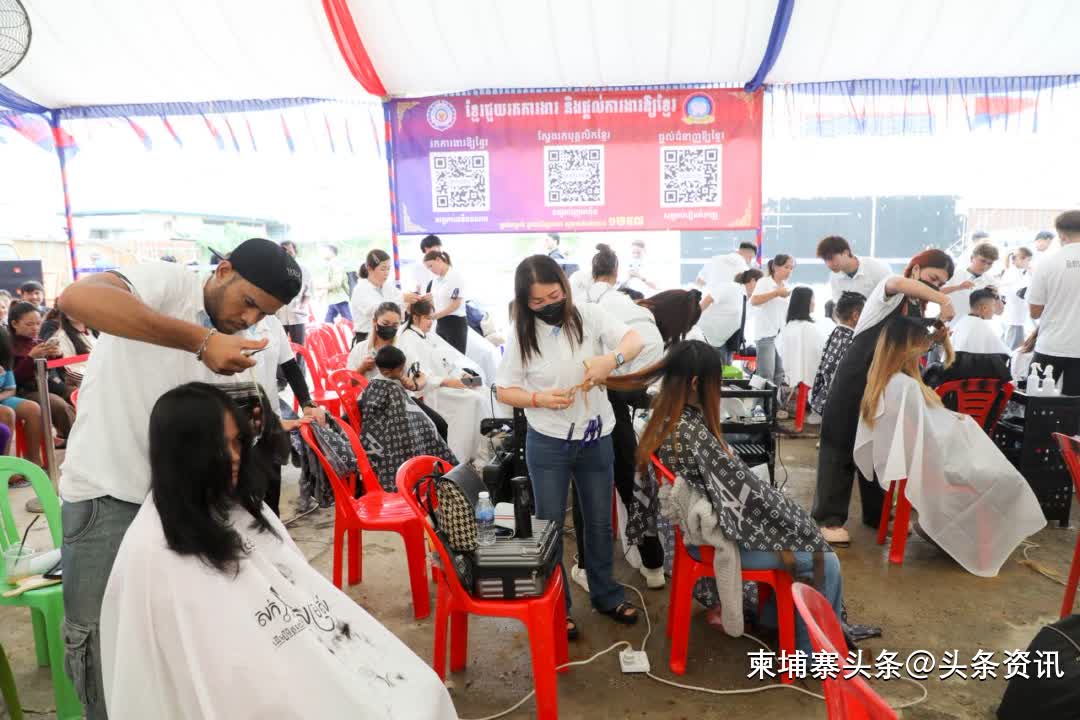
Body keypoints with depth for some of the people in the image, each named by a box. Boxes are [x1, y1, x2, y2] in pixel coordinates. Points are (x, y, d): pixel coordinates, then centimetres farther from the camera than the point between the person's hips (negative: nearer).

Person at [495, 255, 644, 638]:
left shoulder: (588, 315, -6)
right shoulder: (522, 334, -7)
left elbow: (636, 339, -11)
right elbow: (504, 390, -3)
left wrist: (612, 359, -32)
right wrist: (540, 398, -22)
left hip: (596, 440, 2)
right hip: (548, 444, -1)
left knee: (600, 522, 17)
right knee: (550, 525, 9)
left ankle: (605, 594, 38)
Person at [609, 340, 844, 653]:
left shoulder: (662, 419, -2)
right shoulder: (693, 433, -30)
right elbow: (745, 489, -22)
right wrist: (799, 520, -8)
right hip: (718, 538, -9)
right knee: (826, 562, -1)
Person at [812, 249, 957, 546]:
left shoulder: (918, 310, 15)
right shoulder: (889, 291, -7)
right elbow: (899, 283, -32)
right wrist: (944, 300, -32)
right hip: (855, 379, -8)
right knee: (840, 446, -4)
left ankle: (876, 513, 26)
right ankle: (830, 518, 0)